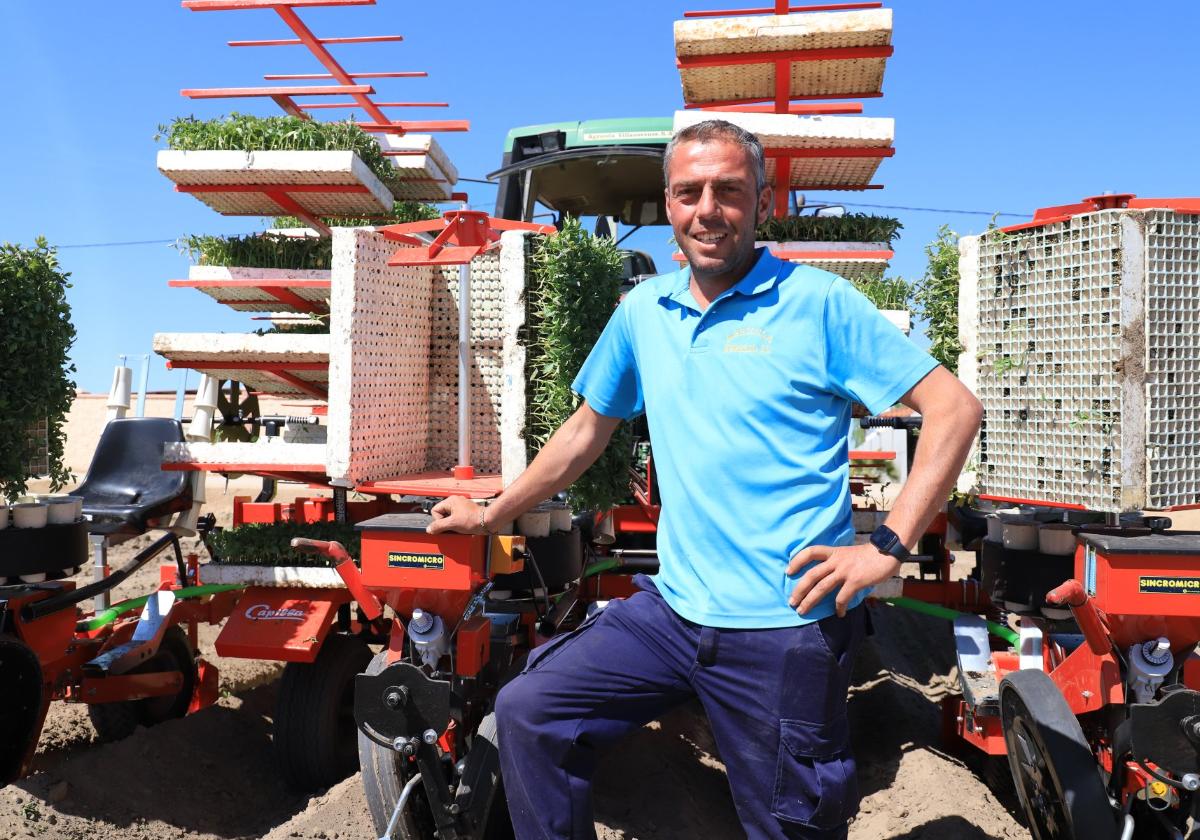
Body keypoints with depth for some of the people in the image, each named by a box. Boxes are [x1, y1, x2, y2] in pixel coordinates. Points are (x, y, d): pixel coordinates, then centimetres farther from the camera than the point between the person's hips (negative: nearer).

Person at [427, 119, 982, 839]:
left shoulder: (819, 302, -8)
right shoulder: (643, 310, 8)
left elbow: (955, 407, -9)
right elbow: (587, 430, 19)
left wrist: (890, 548, -16)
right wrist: (492, 515, 23)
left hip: (788, 625, -5)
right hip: (675, 607, 5)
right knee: (528, 713, 2)